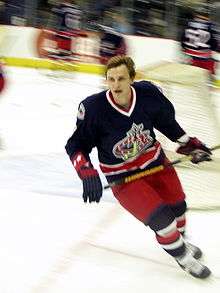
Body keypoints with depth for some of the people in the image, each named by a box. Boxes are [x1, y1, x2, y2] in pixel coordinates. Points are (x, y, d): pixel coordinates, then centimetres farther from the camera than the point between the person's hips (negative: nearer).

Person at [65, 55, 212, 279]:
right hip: (121, 175, -4)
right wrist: (87, 172, -30)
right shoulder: (93, 108, -28)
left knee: (177, 206, 20)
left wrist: (188, 143, 8)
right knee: (160, 218, -14)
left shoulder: (148, 93, -20)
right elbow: (76, 145, -16)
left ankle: (180, 240, 53)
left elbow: (166, 120, 2)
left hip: (154, 160, 4)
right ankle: (181, 256, 13)